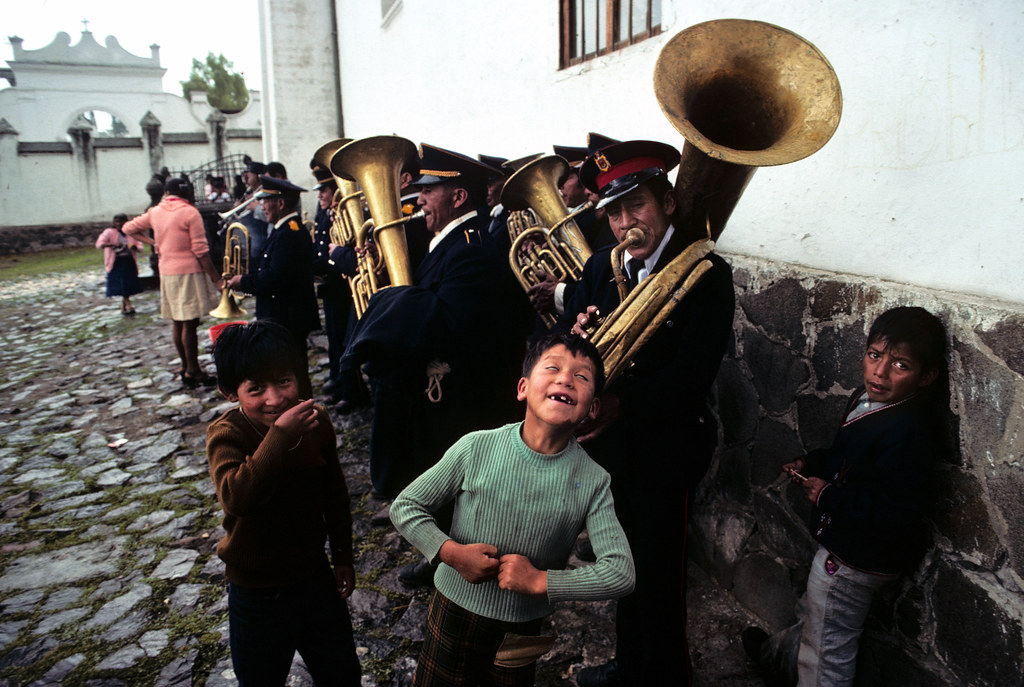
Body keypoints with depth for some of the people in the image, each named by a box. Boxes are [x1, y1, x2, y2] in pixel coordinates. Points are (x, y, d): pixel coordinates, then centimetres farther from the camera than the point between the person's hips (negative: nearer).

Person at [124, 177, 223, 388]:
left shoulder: (155, 212, 8)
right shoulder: (190, 213, -11)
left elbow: (129, 228, 20)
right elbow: (200, 250, -15)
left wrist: (152, 242, 13)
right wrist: (216, 278, -11)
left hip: (166, 273, 7)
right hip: (189, 272, -7)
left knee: (177, 323, 14)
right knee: (190, 324, -3)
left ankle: (185, 365, 24)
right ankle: (193, 371, 2)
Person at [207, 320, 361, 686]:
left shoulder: (316, 421, -11)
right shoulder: (226, 434, -22)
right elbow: (235, 496, -41)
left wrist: (343, 556, 9)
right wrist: (280, 436, -47)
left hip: (315, 575, 3)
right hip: (255, 590, -3)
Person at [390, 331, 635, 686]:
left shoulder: (592, 482, -16)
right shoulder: (476, 448, -17)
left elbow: (620, 573, -17)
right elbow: (405, 506, -7)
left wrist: (540, 581, -23)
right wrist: (452, 552, -21)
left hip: (523, 629, 1)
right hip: (454, 611, 0)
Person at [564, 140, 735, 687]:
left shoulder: (706, 274, -16)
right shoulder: (602, 266, 2)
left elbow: (693, 373, -23)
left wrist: (622, 404, -34)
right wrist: (576, 335, -21)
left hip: (665, 449, -6)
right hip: (607, 441, 6)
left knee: (658, 576, 9)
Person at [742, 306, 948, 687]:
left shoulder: (907, 431, -32)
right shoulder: (868, 398, -1)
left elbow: (895, 513, -34)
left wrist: (828, 496, -24)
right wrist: (810, 464, 1)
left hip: (857, 559, -10)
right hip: (843, 542, 10)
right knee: (813, 614, 36)